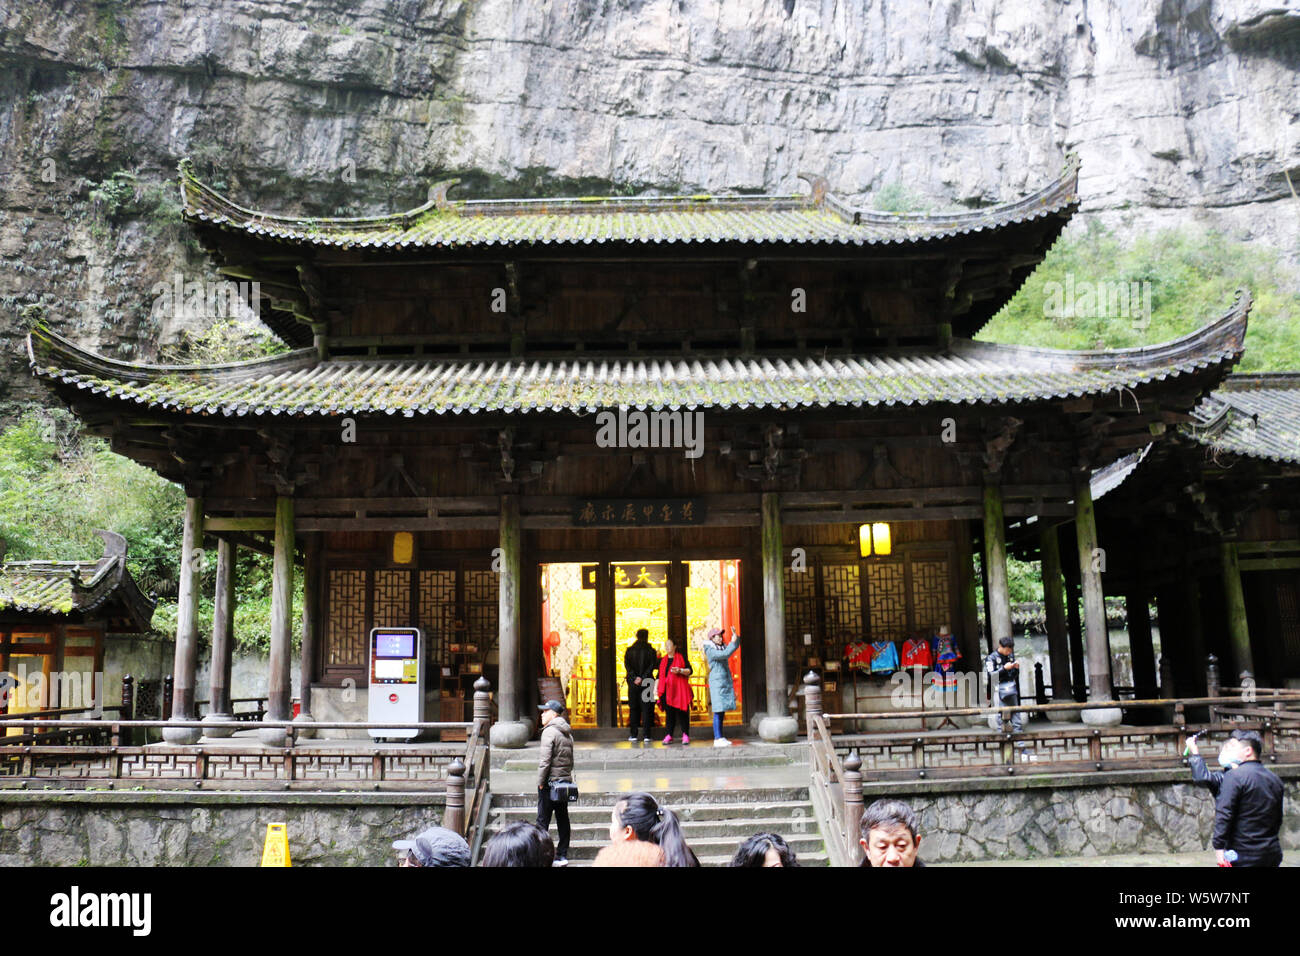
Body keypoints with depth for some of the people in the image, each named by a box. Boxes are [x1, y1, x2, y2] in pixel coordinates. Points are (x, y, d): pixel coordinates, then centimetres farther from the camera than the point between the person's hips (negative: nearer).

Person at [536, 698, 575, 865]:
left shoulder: (549, 731, -12)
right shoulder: (567, 733, 13)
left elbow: (545, 760, -17)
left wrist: (540, 782, -10)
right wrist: (568, 777, 18)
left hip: (550, 783, -8)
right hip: (565, 782, 8)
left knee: (542, 820, -2)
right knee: (563, 820, 10)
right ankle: (562, 856, 14)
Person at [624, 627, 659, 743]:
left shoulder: (629, 651, 5)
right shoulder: (650, 651, -1)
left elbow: (627, 665, -5)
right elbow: (652, 666, -11)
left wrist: (634, 678, -10)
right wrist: (642, 678, -13)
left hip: (633, 683, 2)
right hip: (647, 683, -1)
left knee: (633, 708, 8)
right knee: (646, 708, 2)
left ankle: (633, 734, 6)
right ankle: (646, 735, -3)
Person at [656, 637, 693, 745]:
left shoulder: (682, 657, 6)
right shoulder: (662, 660, 17)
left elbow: (689, 670, 2)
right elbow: (658, 675, 18)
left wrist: (680, 670, -16)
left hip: (679, 690, -3)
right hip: (666, 691, 3)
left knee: (681, 712, -6)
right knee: (669, 713, 2)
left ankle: (685, 735, -1)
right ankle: (669, 735, 5)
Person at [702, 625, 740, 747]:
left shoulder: (721, 648, 15)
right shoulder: (710, 650, -10)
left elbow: (735, 646, 19)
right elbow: (725, 654, -21)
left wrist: (735, 636, 3)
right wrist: (733, 642, -15)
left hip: (726, 682, 8)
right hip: (717, 683, -8)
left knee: (722, 712, 8)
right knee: (718, 712, -9)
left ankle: (720, 738, 11)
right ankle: (717, 739, -8)